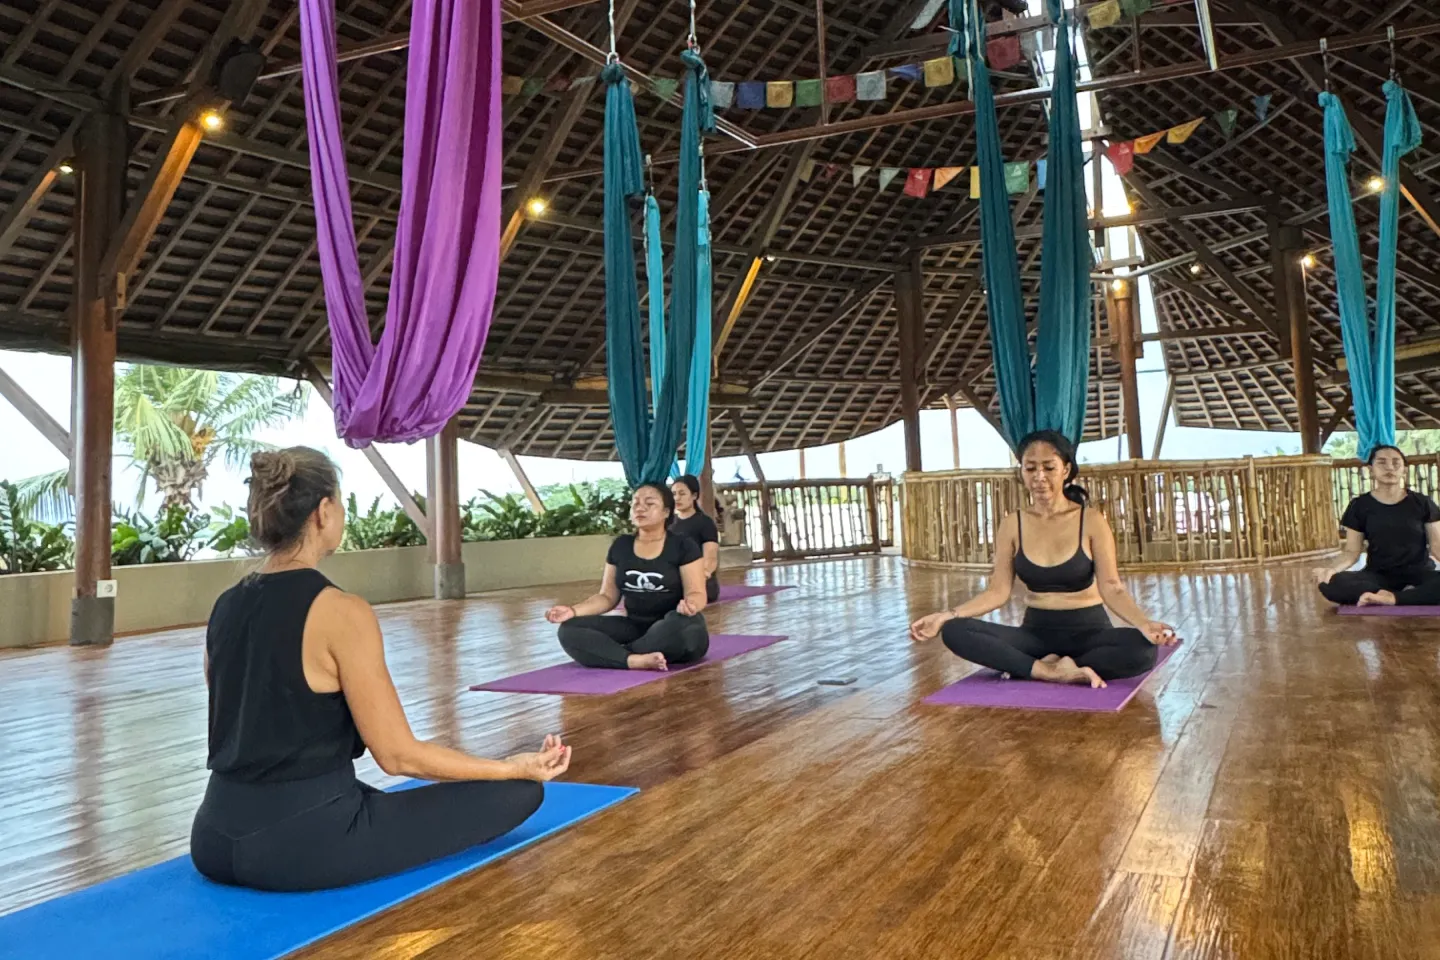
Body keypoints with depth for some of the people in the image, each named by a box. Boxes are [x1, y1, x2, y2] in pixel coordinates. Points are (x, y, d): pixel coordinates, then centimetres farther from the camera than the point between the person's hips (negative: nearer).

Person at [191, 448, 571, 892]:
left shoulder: (225, 607, 4)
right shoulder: (341, 612, -19)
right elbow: (399, 756, -15)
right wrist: (516, 767, -4)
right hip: (305, 845, -8)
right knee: (519, 791, 1)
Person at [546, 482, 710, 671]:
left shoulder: (683, 546, -4)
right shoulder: (620, 546, 8)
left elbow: (697, 593, -9)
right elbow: (608, 596, 10)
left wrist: (689, 604, -35)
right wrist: (573, 611, -7)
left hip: (672, 628, -4)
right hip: (635, 627, 4)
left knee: (679, 622, -40)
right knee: (569, 630, -15)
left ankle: (616, 652, -19)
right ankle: (637, 660, -34)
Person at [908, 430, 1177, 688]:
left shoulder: (1091, 521, -6)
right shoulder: (1012, 525, 1)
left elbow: (1111, 587, -12)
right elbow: (998, 591, -3)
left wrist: (1143, 623, -32)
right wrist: (947, 615, -16)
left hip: (1087, 631, -1)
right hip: (1036, 631, 2)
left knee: (1142, 649, -34)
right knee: (954, 631, -22)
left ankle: (1036, 668, -21)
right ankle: (1049, 672, -25)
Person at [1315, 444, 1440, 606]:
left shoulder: (1422, 503, 4)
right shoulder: (1360, 506, 3)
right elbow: (1352, 551, 2)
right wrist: (1332, 568, -21)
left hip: (1418, 573, -1)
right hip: (1378, 574, 1)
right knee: (1330, 584, -32)